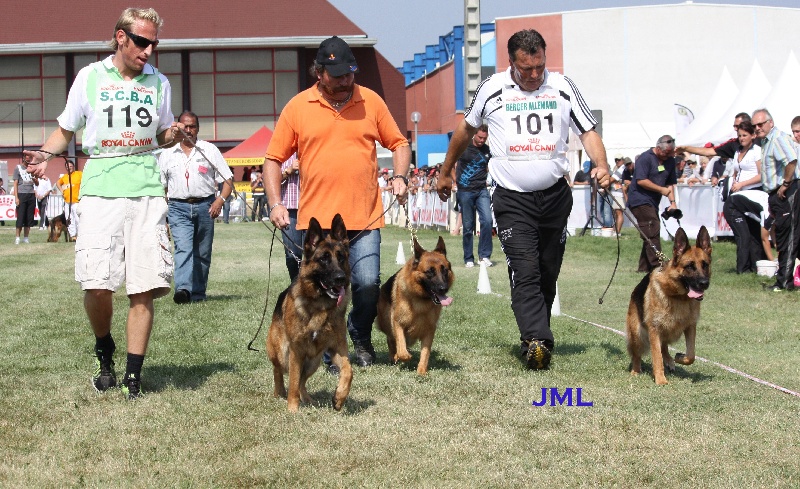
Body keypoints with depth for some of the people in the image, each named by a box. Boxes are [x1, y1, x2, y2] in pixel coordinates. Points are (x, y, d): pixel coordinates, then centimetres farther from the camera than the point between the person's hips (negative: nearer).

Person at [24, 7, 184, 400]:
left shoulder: (158, 82, 12)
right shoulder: (90, 77, 6)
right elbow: (66, 129, 14)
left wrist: (174, 135, -2)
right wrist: (46, 153, -5)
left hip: (147, 191, 2)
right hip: (101, 189, -2)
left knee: (144, 288, -3)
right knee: (96, 284, -12)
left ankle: (134, 376, 6)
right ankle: (104, 352, 17)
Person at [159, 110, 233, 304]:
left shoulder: (209, 150, 8)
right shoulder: (167, 154, 12)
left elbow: (227, 179, 6)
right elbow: (160, 186, 15)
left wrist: (220, 200, -10)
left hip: (204, 206, 1)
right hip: (178, 207, -1)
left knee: (203, 253, 5)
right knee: (183, 248, -18)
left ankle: (198, 293, 13)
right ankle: (183, 289, -32)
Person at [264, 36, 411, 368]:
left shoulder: (371, 101, 8)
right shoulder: (297, 107, 5)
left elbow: (398, 143, 17)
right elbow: (273, 159, 9)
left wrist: (400, 177, -1)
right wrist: (275, 204, -1)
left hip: (364, 217, 0)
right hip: (316, 218, 0)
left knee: (368, 283, -8)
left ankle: (360, 336, 21)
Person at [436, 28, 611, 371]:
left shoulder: (562, 87, 4)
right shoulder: (492, 89, 1)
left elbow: (587, 131, 5)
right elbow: (466, 129, 16)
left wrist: (600, 164, -15)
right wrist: (445, 172, 22)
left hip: (555, 195, 3)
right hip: (512, 198, -3)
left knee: (548, 274, 9)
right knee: (525, 273, -16)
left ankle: (534, 337, 23)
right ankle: (537, 341, -25)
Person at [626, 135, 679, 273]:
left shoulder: (670, 161, 12)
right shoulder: (645, 158, -12)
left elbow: (670, 183, 15)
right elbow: (641, 181, -19)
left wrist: (672, 202, 2)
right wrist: (661, 190, -15)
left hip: (652, 202, 9)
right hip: (640, 200, -9)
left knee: (650, 235, 10)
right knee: (652, 231, -17)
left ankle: (644, 267, 16)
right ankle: (657, 266, -20)